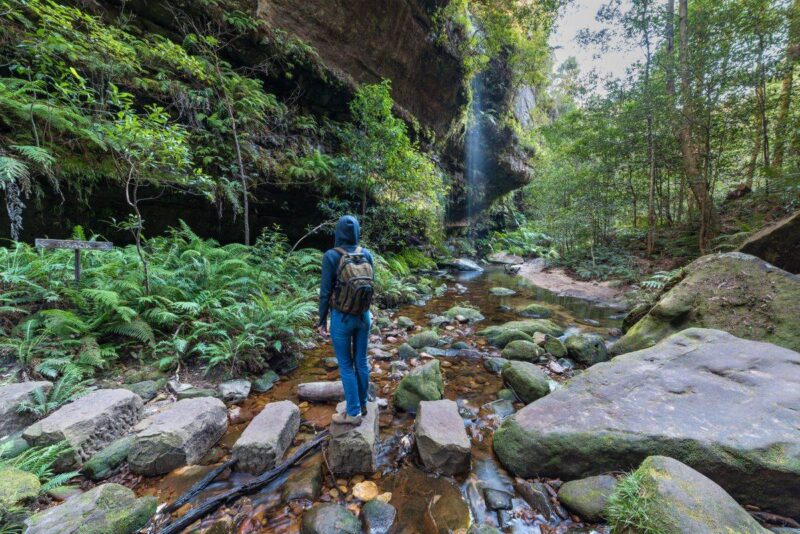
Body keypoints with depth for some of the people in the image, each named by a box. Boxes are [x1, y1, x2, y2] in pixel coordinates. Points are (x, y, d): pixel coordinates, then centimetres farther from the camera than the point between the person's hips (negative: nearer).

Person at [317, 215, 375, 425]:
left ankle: (353, 412, 24)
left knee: (346, 365, 11)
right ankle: (362, 404, 37)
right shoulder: (367, 254, -4)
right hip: (364, 316, 5)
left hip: (341, 318, -4)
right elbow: (371, 285, 3)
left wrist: (322, 321, -3)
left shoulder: (331, 256, -16)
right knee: (361, 361, 19)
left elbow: (325, 292, -14)